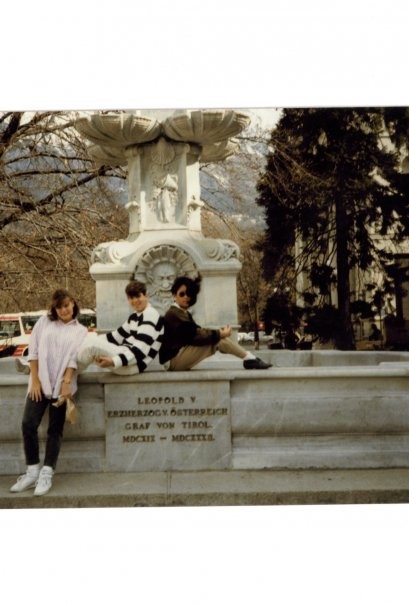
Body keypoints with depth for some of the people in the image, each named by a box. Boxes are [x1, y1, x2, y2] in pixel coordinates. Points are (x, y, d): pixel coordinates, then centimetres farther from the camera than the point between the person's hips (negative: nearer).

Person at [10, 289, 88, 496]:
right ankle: (32, 471, 5)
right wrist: (35, 379, -4)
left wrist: (66, 382, -15)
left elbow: (74, 359, -2)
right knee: (28, 424, -9)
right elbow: (33, 350, 5)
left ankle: (46, 474, 3)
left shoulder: (80, 331, 9)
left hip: (61, 383, -1)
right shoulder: (44, 322, 10)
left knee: (55, 429, -1)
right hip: (40, 382, 1)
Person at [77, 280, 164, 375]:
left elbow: (140, 350, -23)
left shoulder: (151, 315, -13)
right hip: (126, 355, 10)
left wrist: (113, 361, -34)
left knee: (91, 343, -20)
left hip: (133, 364, -10)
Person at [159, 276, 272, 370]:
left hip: (179, 357, 9)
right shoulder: (174, 314, -16)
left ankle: (249, 359, -7)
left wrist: (218, 332, -6)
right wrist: (219, 334, -16)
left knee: (218, 337, -3)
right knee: (217, 339, -18)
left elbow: (197, 331, 8)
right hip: (174, 360, -9)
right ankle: (249, 359, -9)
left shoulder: (183, 313, 16)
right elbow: (195, 335, -23)